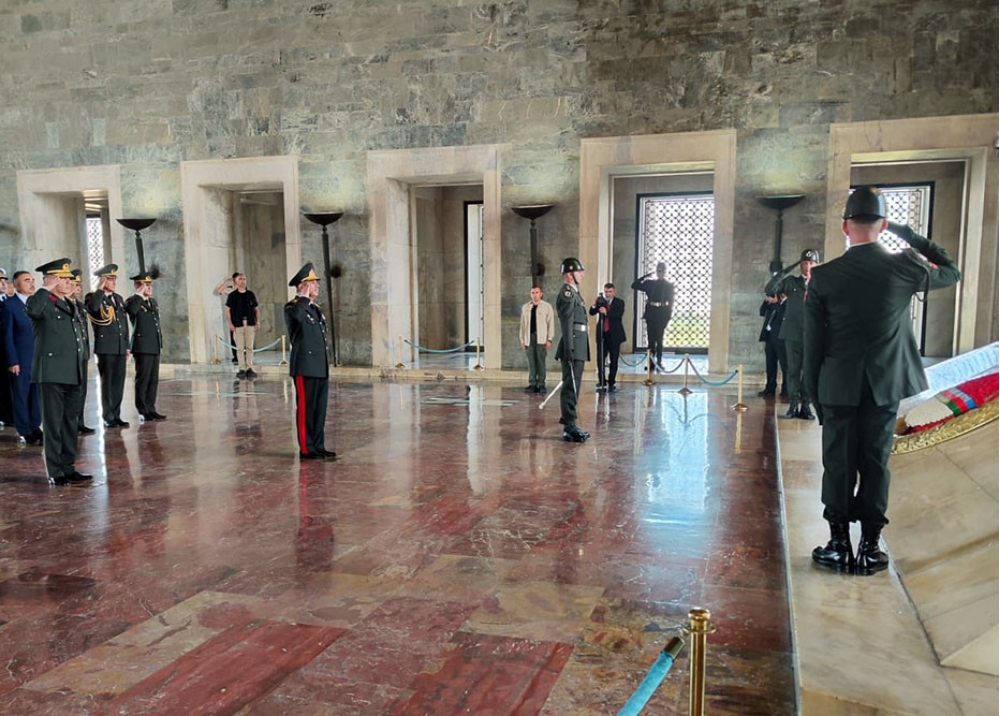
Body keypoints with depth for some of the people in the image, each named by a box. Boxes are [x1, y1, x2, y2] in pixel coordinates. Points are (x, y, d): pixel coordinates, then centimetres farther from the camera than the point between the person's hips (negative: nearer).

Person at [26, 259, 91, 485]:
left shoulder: (71, 306, 17)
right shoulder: (44, 303, -6)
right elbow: (31, 310, -32)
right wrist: (46, 288, -18)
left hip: (73, 375, 7)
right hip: (51, 374, -7)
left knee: (71, 423, 12)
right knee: (53, 424, 0)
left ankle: (68, 468, 21)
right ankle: (55, 472, 8)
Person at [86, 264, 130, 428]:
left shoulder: (119, 298, 17)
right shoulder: (93, 297, -2)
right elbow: (92, 307, -29)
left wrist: (127, 346, 15)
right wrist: (100, 289, -17)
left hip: (120, 347, 6)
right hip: (105, 347, -6)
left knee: (119, 383, 7)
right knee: (107, 383, 0)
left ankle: (116, 415, 14)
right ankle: (108, 417, 7)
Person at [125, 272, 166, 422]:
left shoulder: (153, 301, 18)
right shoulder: (133, 301, -5)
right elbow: (131, 310, -30)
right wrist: (139, 294, -20)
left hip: (155, 347, 8)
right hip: (142, 347, -8)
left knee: (153, 380, 10)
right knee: (143, 380, -3)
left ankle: (150, 409, 17)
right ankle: (143, 412, 2)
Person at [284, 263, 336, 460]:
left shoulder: (316, 309, 18)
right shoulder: (292, 307, -7)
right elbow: (298, 315, -35)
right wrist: (304, 296, -20)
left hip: (321, 368, 8)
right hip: (305, 368, -8)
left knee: (320, 409, 11)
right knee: (306, 409, -1)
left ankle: (318, 446, 19)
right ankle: (306, 449, 6)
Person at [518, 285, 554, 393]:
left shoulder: (547, 306, 6)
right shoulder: (525, 307, 15)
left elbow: (551, 323, 2)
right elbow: (523, 324, 15)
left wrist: (549, 339, -5)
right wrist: (522, 339, 10)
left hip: (541, 338, -3)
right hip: (529, 338, 3)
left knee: (541, 362, -4)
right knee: (531, 362, 2)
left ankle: (541, 384, 2)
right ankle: (532, 384, 6)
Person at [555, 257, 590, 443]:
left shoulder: (574, 293, 20)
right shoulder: (567, 294, -12)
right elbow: (567, 323, -18)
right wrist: (569, 350, -22)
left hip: (579, 349, 10)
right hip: (573, 348, -10)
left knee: (572, 388, 13)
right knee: (570, 388, -7)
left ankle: (569, 425, 20)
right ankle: (569, 428, -3)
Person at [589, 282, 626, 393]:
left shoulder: (619, 302, 1)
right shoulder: (601, 302, 7)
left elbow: (619, 314, -17)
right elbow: (592, 313, -1)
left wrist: (606, 313, -32)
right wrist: (595, 304, -19)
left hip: (614, 335, -2)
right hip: (602, 334, 2)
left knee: (613, 361, 2)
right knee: (600, 359, -3)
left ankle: (611, 384, 10)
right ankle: (602, 382, 4)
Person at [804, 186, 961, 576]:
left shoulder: (822, 277, -8)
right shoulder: (904, 267, -7)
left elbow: (813, 344, -4)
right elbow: (952, 272, 16)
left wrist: (814, 393, 6)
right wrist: (910, 235, 15)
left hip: (838, 387, -1)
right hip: (885, 387, 1)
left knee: (838, 466, 7)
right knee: (876, 464, 9)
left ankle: (839, 545, 13)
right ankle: (869, 547, 15)